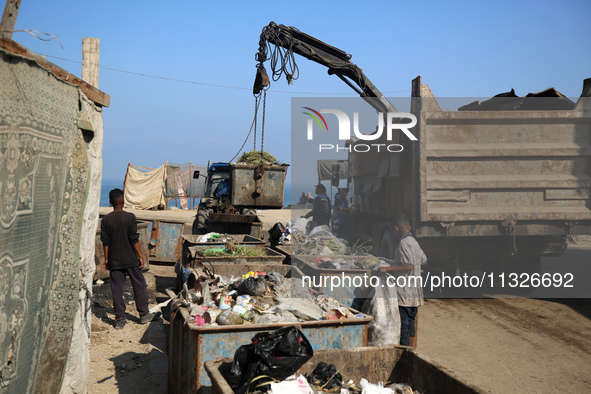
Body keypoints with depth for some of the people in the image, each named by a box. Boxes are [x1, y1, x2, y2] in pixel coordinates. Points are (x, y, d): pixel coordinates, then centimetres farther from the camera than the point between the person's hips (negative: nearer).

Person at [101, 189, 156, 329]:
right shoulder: (130, 217, -10)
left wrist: (106, 259, 9)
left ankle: (120, 319, 10)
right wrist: (140, 256, -3)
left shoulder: (106, 219, -1)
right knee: (139, 286, 11)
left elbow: (105, 242, 1)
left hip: (114, 260, 3)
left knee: (117, 289, 7)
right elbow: (134, 239, -10)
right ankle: (144, 315, 19)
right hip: (130, 259, -2)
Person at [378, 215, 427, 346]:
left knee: (403, 324, -5)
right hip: (414, 292, 9)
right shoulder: (414, 242, 13)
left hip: (404, 292, -9)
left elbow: (409, 266, -23)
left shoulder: (404, 243, -15)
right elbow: (424, 261, 27)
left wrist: (387, 269, -21)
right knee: (410, 323, 15)